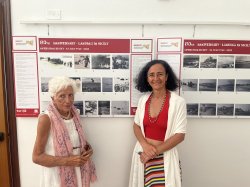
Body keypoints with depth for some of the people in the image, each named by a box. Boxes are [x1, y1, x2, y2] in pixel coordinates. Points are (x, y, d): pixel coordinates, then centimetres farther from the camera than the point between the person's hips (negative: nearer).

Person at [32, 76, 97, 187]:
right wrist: (67, 161, -24)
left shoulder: (74, 114, -1)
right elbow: (36, 157, -17)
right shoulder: (46, 119, -19)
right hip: (57, 178, -5)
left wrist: (87, 149, -5)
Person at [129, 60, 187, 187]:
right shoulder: (143, 99, 0)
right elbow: (136, 126, 7)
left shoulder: (178, 102, -13)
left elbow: (180, 135, -12)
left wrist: (155, 151, -13)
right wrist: (145, 145, -11)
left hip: (165, 157, -3)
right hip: (142, 154, 4)